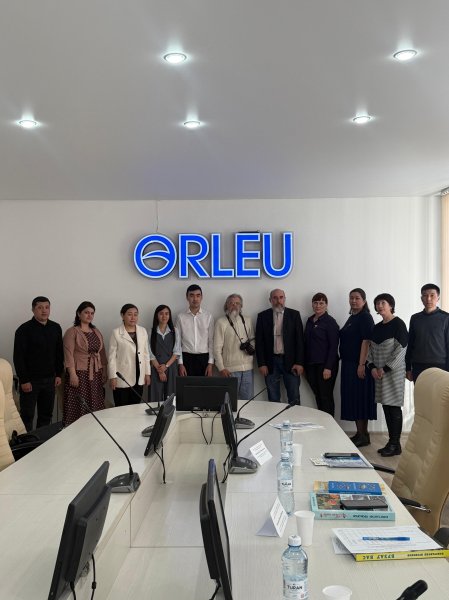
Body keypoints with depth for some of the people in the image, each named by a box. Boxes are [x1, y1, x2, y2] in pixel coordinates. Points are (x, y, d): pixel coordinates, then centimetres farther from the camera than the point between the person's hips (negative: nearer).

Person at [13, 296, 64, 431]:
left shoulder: (56, 328, 6)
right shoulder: (24, 329, -9)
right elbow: (18, 357, -11)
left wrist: (58, 374, 8)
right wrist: (24, 380, -13)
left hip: (49, 379, 5)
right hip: (30, 380, -4)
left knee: (46, 415, 10)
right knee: (27, 415, 3)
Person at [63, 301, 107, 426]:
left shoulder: (96, 332, 15)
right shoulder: (72, 332, -4)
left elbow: (102, 353, 16)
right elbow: (69, 354, -11)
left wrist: (104, 372, 10)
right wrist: (72, 374, -18)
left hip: (96, 374, 6)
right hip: (79, 374, -6)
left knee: (95, 406, 5)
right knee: (78, 407, -4)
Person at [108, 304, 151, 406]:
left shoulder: (143, 331, 8)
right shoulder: (116, 333, -5)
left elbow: (146, 353, 11)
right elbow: (112, 356, -5)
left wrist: (147, 373, 9)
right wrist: (113, 376, -9)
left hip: (139, 378, 4)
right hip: (122, 378, -4)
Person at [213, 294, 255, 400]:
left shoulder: (247, 321, 13)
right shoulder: (221, 322, -2)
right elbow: (217, 348, -4)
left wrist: (251, 347, 1)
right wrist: (221, 368, -9)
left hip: (247, 368, 4)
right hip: (230, 369, -4)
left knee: (248, 399, 7)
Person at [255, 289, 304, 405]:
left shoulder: (294, 315, 3)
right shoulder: (263, 316, 5)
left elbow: (300, 340, 0)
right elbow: (259, 341, 3)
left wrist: (299, 362, -7)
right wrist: (261, 363, -4)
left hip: (290, 361, 0)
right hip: (271, 362, 1)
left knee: (294, 398, 3)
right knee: (273, 399, 6)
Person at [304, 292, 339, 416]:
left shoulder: (330, 322, -7)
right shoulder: (310, 321, 12)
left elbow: (333, 346, -11)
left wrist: (328, 368, -17)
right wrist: (304, 364, 8)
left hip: (325, 365, -6)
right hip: (311, 364, 6)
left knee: (326, 397, 0)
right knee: (318, 396, 10)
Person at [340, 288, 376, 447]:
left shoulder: (365, 318, -10)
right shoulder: (352, 318, 16)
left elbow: (366, 342, -17)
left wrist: (362, 365, -22)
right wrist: (346, 363, 16)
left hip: (359, 365, -9)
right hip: (348, 364, 9)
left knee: (360, 398, -3)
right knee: (352, 399, 11)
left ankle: (364, 436, 5)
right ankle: (360, 433, 20)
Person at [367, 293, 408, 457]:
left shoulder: (398, 324, -7)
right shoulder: (377, 327, 13)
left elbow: (401, 348, -14)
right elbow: (371, 349, 15)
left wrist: (386, 368, -14)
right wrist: (372, 367, -1)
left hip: (394, 371, -7)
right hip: (379, 373, 7)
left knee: (394, 406, -3)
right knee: (386, 406, 8)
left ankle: (395, 444, 4)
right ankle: (391, 442, 16)